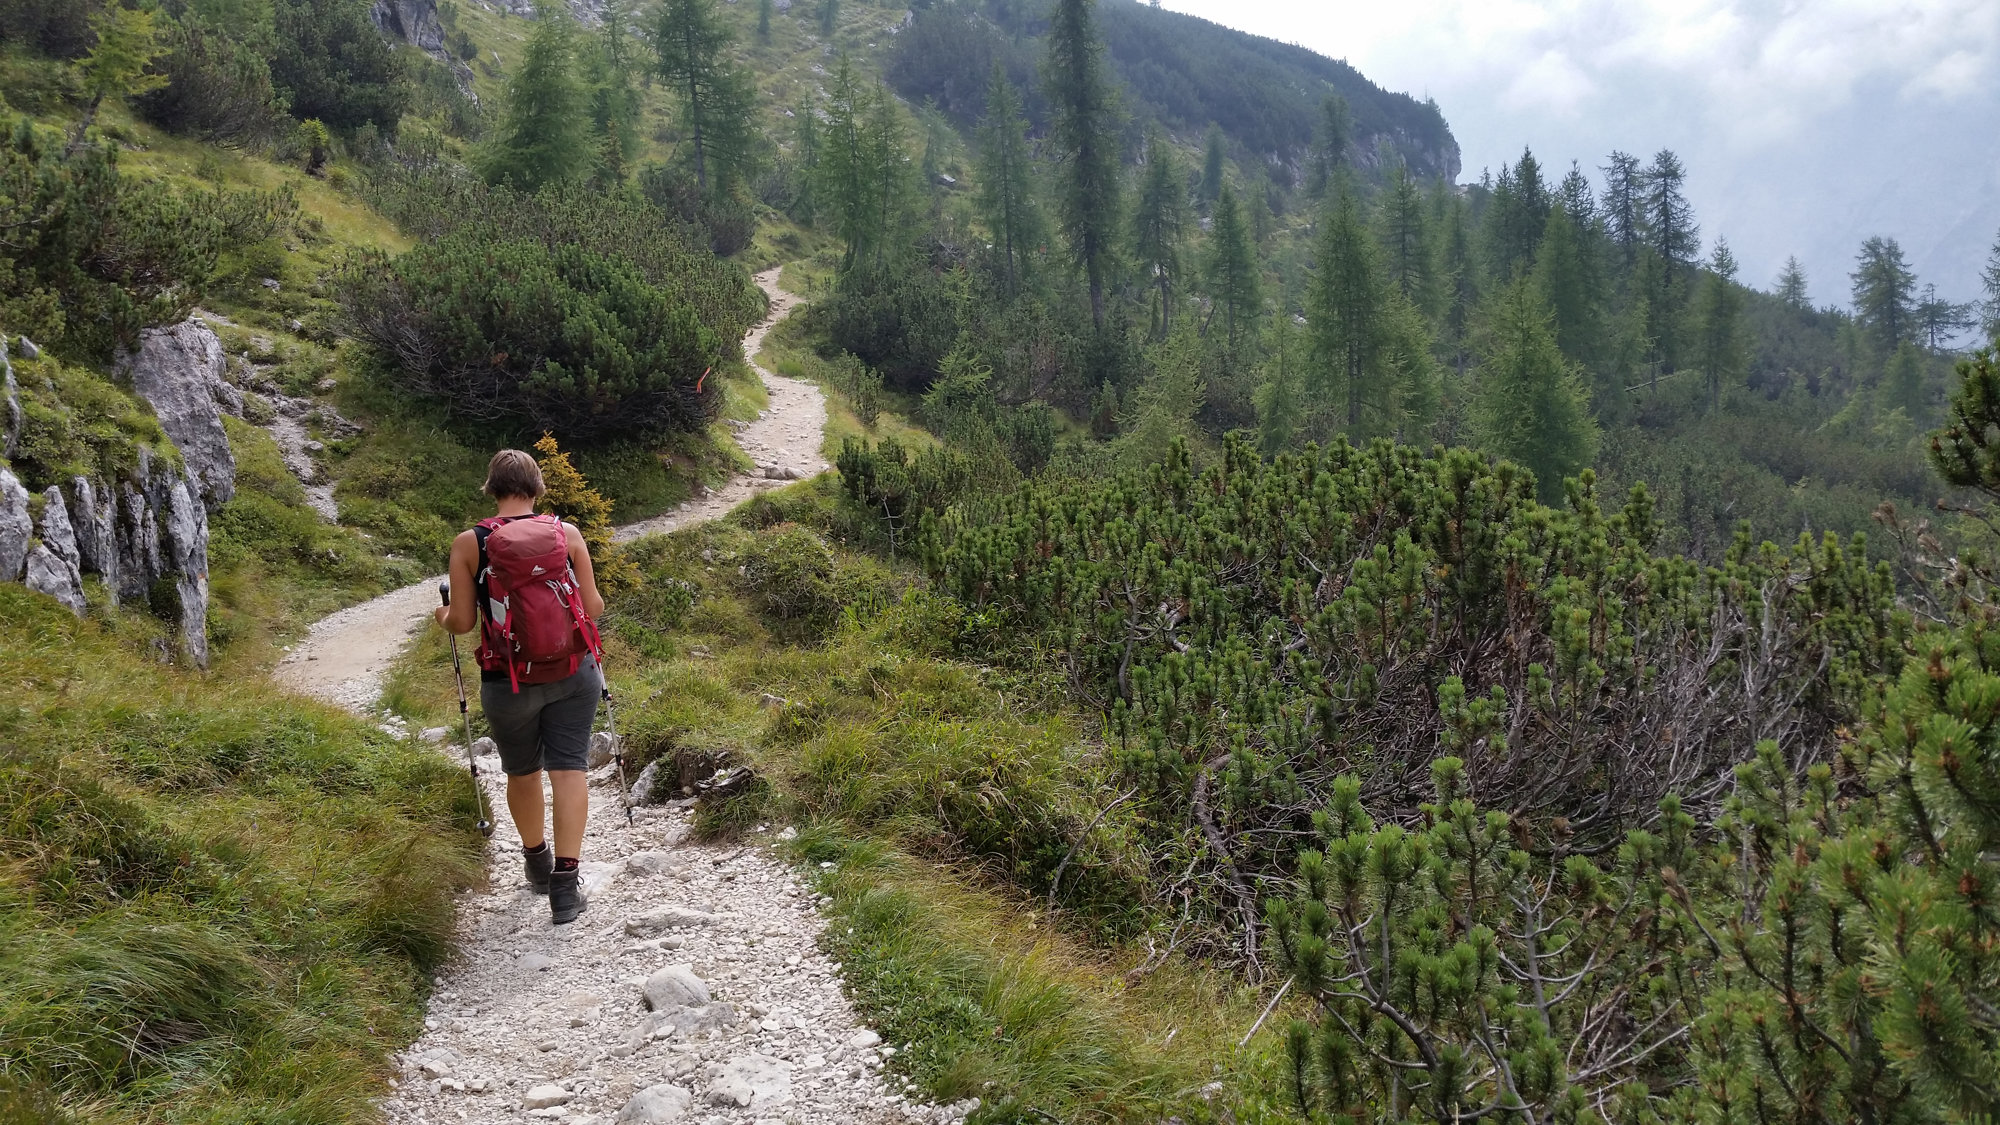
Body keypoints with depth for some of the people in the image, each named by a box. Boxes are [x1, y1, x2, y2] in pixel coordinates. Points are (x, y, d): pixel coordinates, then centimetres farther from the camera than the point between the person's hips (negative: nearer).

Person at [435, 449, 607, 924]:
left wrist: (443, 615, 19)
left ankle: (537, 862, 40)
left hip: (508, 681, 0)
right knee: (568, 769, 4)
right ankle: (565, 884, -3)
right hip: (573, 672, 0)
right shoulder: (567, 533, -4)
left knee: (522, 773, 20)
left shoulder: (468, 543, -6)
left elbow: (462, 621, -4)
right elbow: (594, 608, 0)